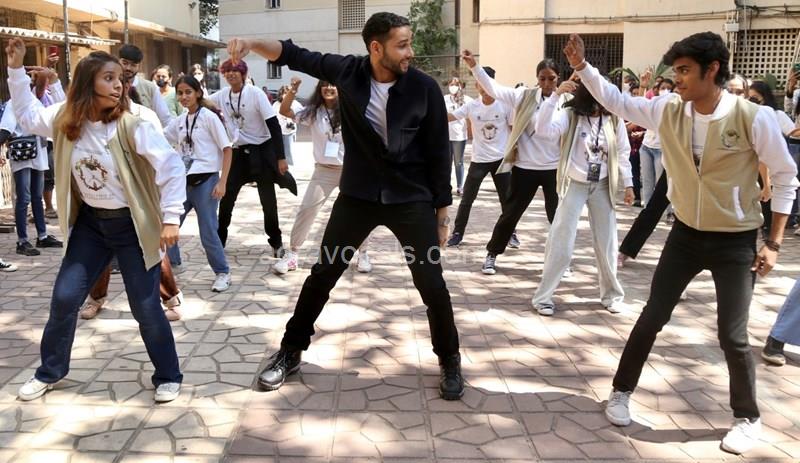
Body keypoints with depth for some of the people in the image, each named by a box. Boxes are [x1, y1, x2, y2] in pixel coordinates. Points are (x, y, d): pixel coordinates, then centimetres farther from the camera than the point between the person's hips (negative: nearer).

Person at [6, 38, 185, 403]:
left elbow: (171, 166, -20)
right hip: (90, 222, 5)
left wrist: (170, 218, -23)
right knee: (64, 297, 10)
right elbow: (27, 115, 14)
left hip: (131, 225, -5)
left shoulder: (132, 125, -19)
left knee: (145, 307, -1)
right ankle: (50, 371, 32)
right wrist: (16, 70, 4)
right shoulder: (65, 119, -4)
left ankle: (168, 377, 18)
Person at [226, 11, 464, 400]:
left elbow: (438, 154, -6)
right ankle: (290, 352, 26)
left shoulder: (424, 88, -12)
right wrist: (252, 43, -19)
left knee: (432, 284, 0)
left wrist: (442, 212, -3)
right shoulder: (348, 72, -8)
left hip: (412, 199, -1)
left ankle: (449, 361, 24)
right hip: (358, 195, 2)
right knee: (323, 274, 8)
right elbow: (293, 55, 0)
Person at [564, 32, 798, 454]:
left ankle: (747, 418, 24)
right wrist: (581, 67, -11)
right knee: (651, 319, 7)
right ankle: (622, 391, 26)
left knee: (732, 336, 0)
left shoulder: (754, 117, -19)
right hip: (686, 234, 3)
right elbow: (616, 101, 3)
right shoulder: (668, 110, -8)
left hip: (736, 241, -3)